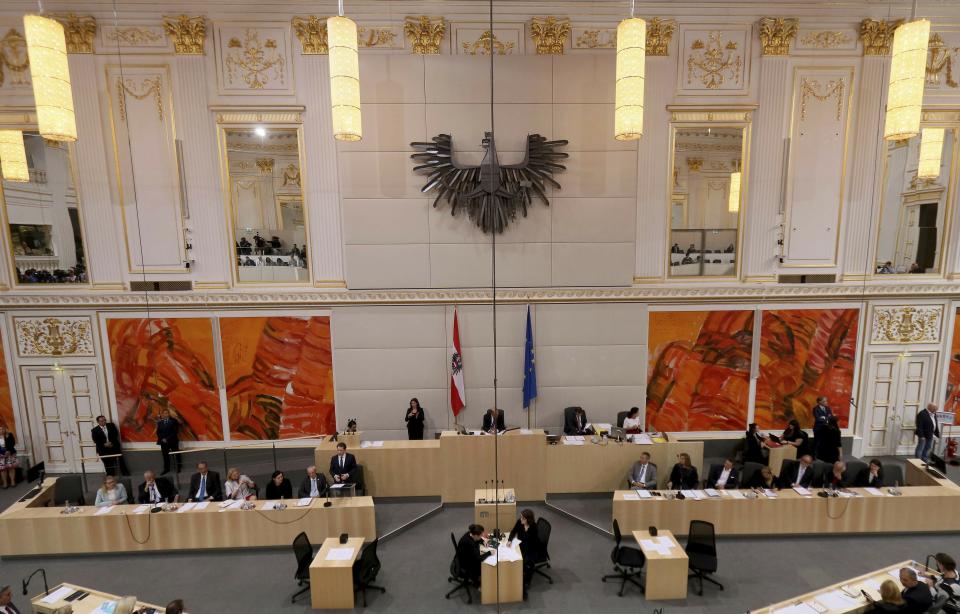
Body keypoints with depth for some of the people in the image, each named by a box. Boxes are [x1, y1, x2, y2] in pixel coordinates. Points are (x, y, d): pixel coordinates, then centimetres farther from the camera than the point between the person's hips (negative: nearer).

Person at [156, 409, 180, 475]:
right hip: (163, 441, 2)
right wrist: (162, 439, -9)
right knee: (165, 456, 4)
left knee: (176, 455, 5)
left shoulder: (173, 421, -4)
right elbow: (158, 432, 6)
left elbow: (175, 431, -8)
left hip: (173, 441, -2)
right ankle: (166, 469, 14)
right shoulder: (159, 422, 5)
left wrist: (168, 438, -14)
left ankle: (177, 468, 16)